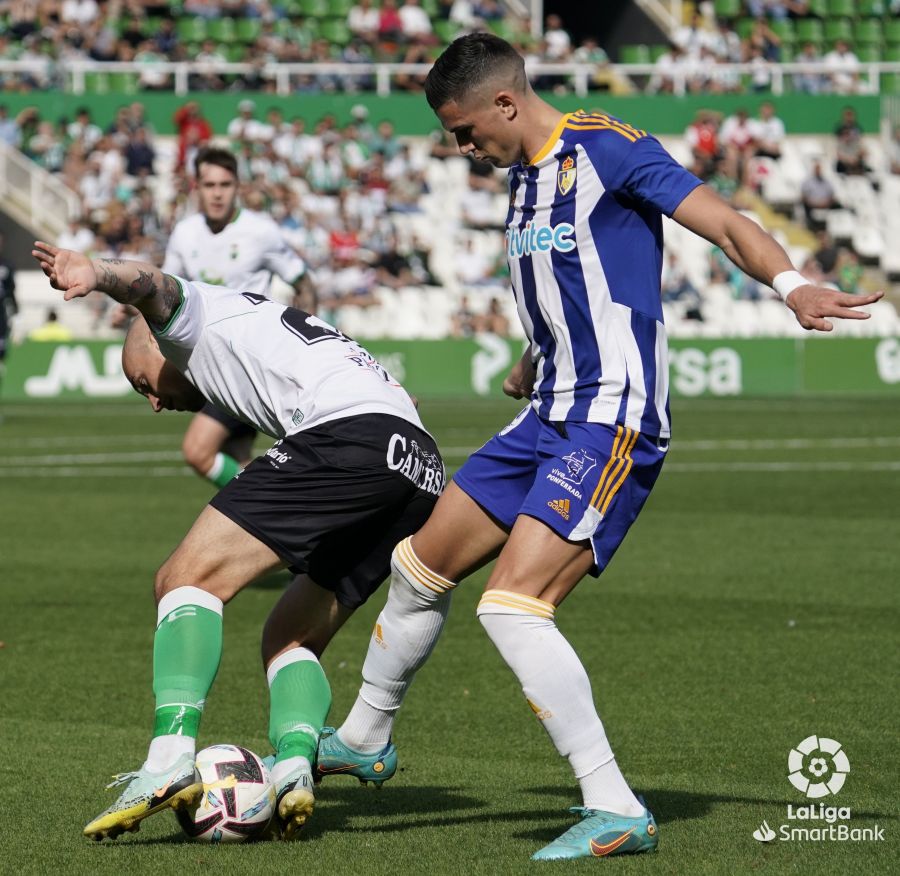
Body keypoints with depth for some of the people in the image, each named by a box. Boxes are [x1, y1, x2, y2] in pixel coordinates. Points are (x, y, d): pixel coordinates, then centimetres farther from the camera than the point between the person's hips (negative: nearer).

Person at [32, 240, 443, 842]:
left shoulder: (193, 316, 18)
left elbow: (152, 285, -7)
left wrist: (96, 274, -29)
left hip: (347, 434, -9)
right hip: (424, 470, 9)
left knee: (190, 576, -10)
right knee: (289, 638, 18)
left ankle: (171, 756, -27)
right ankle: (293, 767, -9)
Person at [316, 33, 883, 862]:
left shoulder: (605, 148, -12)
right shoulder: (525, 173, 15)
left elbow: (724, 222, -19)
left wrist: (792, 284, -36)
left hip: (614, 423, -10)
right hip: (551, 418, 10)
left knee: (513, 605, -22)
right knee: (421, 563, 18)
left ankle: (617, 812, -18)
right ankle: (364, 740, 40)